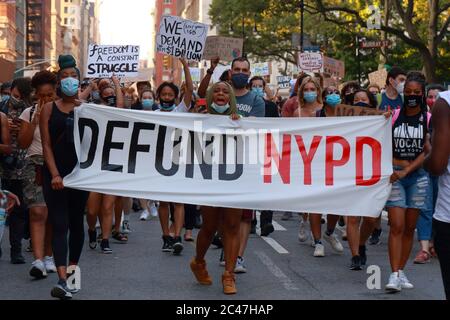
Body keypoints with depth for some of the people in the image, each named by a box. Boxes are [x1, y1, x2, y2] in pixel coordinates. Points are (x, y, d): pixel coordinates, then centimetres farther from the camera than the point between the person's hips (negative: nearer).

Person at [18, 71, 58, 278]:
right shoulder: (29, 113, 5)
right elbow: (23, 143, -2)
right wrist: (35, 120, -8)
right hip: (36, 166, -1)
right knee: (37, 212, -14)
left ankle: (49, 257, 19)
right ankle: (38, 260, -22)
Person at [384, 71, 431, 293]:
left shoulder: (429, 119, 1)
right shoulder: (393, 116, 2)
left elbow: (428, 152, -5)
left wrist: (405, 171, -14)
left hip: (418, 176, 1)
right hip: (394, 175, -1)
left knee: (409, 227, 7)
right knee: (396, 226, -9)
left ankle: (401, 271, 15)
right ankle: (394, 275, -11)